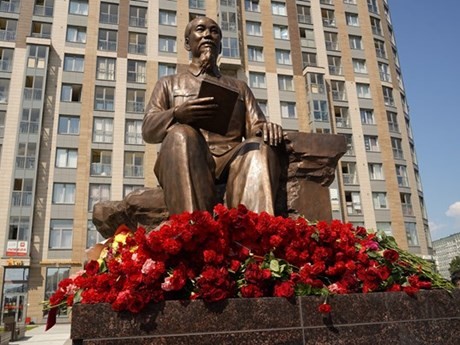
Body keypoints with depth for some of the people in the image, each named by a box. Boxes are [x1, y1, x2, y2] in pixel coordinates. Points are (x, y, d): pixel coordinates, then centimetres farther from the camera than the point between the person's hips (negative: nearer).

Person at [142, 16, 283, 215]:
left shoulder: (239, 87, 30)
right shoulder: (169, 84, 24)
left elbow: (256, 128, 17)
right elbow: (148, 129, 8)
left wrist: (267, 128, -10)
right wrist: (178, 115, -15)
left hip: (230, 159, 2)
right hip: (186, 160, -1)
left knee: (259, 147, -30)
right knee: (181, 135, -33)